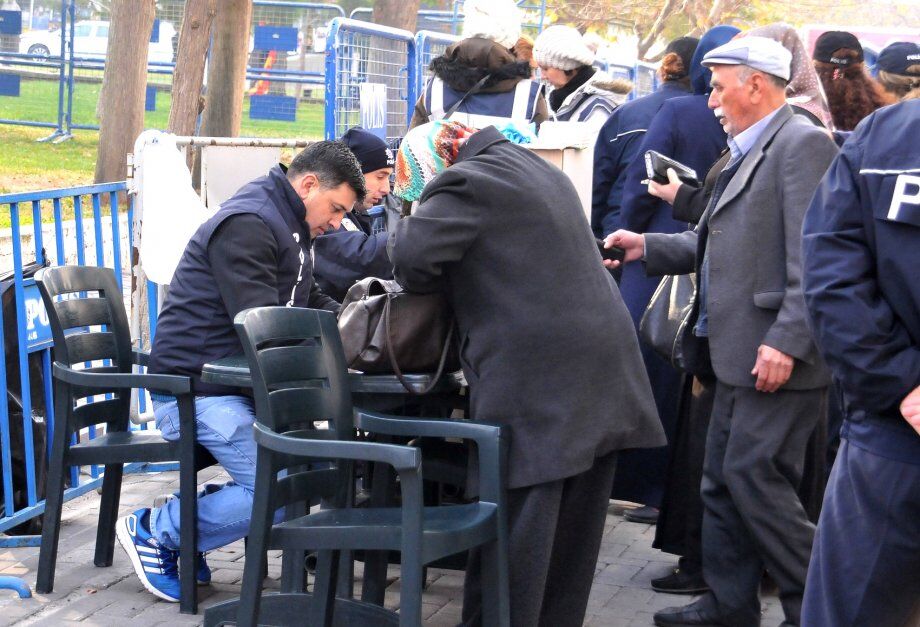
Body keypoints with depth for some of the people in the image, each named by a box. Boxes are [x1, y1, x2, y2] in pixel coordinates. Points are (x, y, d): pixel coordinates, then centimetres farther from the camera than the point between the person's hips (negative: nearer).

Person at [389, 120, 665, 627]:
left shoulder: (465, 183, -7)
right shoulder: (540, 171, 22)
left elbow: (411, 257, -17)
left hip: (534, 384, -9)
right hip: (601, 373, 9)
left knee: (511, 530, -3)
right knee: (573, 532, 14)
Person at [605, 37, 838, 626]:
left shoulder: (802, 144, -13)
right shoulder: (746, 152, 18)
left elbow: (813, 258, -20)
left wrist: (788, 341, -24)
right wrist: (648, 247, 11)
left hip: (778, 357, -10)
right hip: (740, 356, 10)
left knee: (753, 479, -7)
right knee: (724, 482, 13)